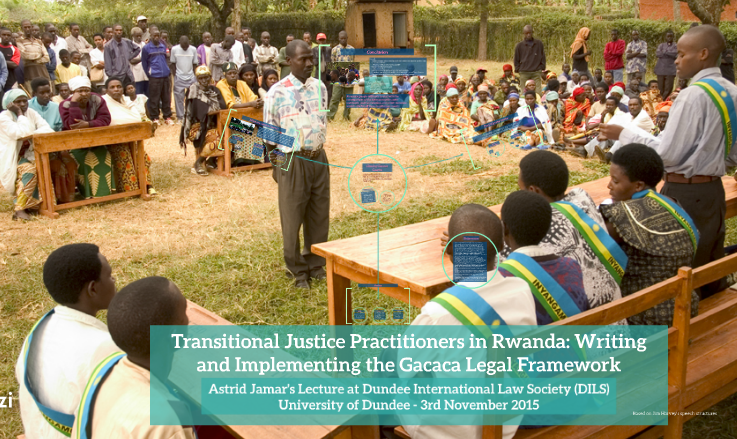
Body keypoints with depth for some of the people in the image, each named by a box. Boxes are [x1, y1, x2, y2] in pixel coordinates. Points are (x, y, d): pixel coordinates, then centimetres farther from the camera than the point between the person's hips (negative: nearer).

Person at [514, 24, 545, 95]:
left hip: (536, 73, 0)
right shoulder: (519, 46, 4)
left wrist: (542, 69, 5)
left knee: (538, 92, -8)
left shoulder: (539, 44, 6)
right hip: (524, 73, 0)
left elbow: (543, 57, 12)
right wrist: (518, 70, 3)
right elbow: (516, 60, 10)